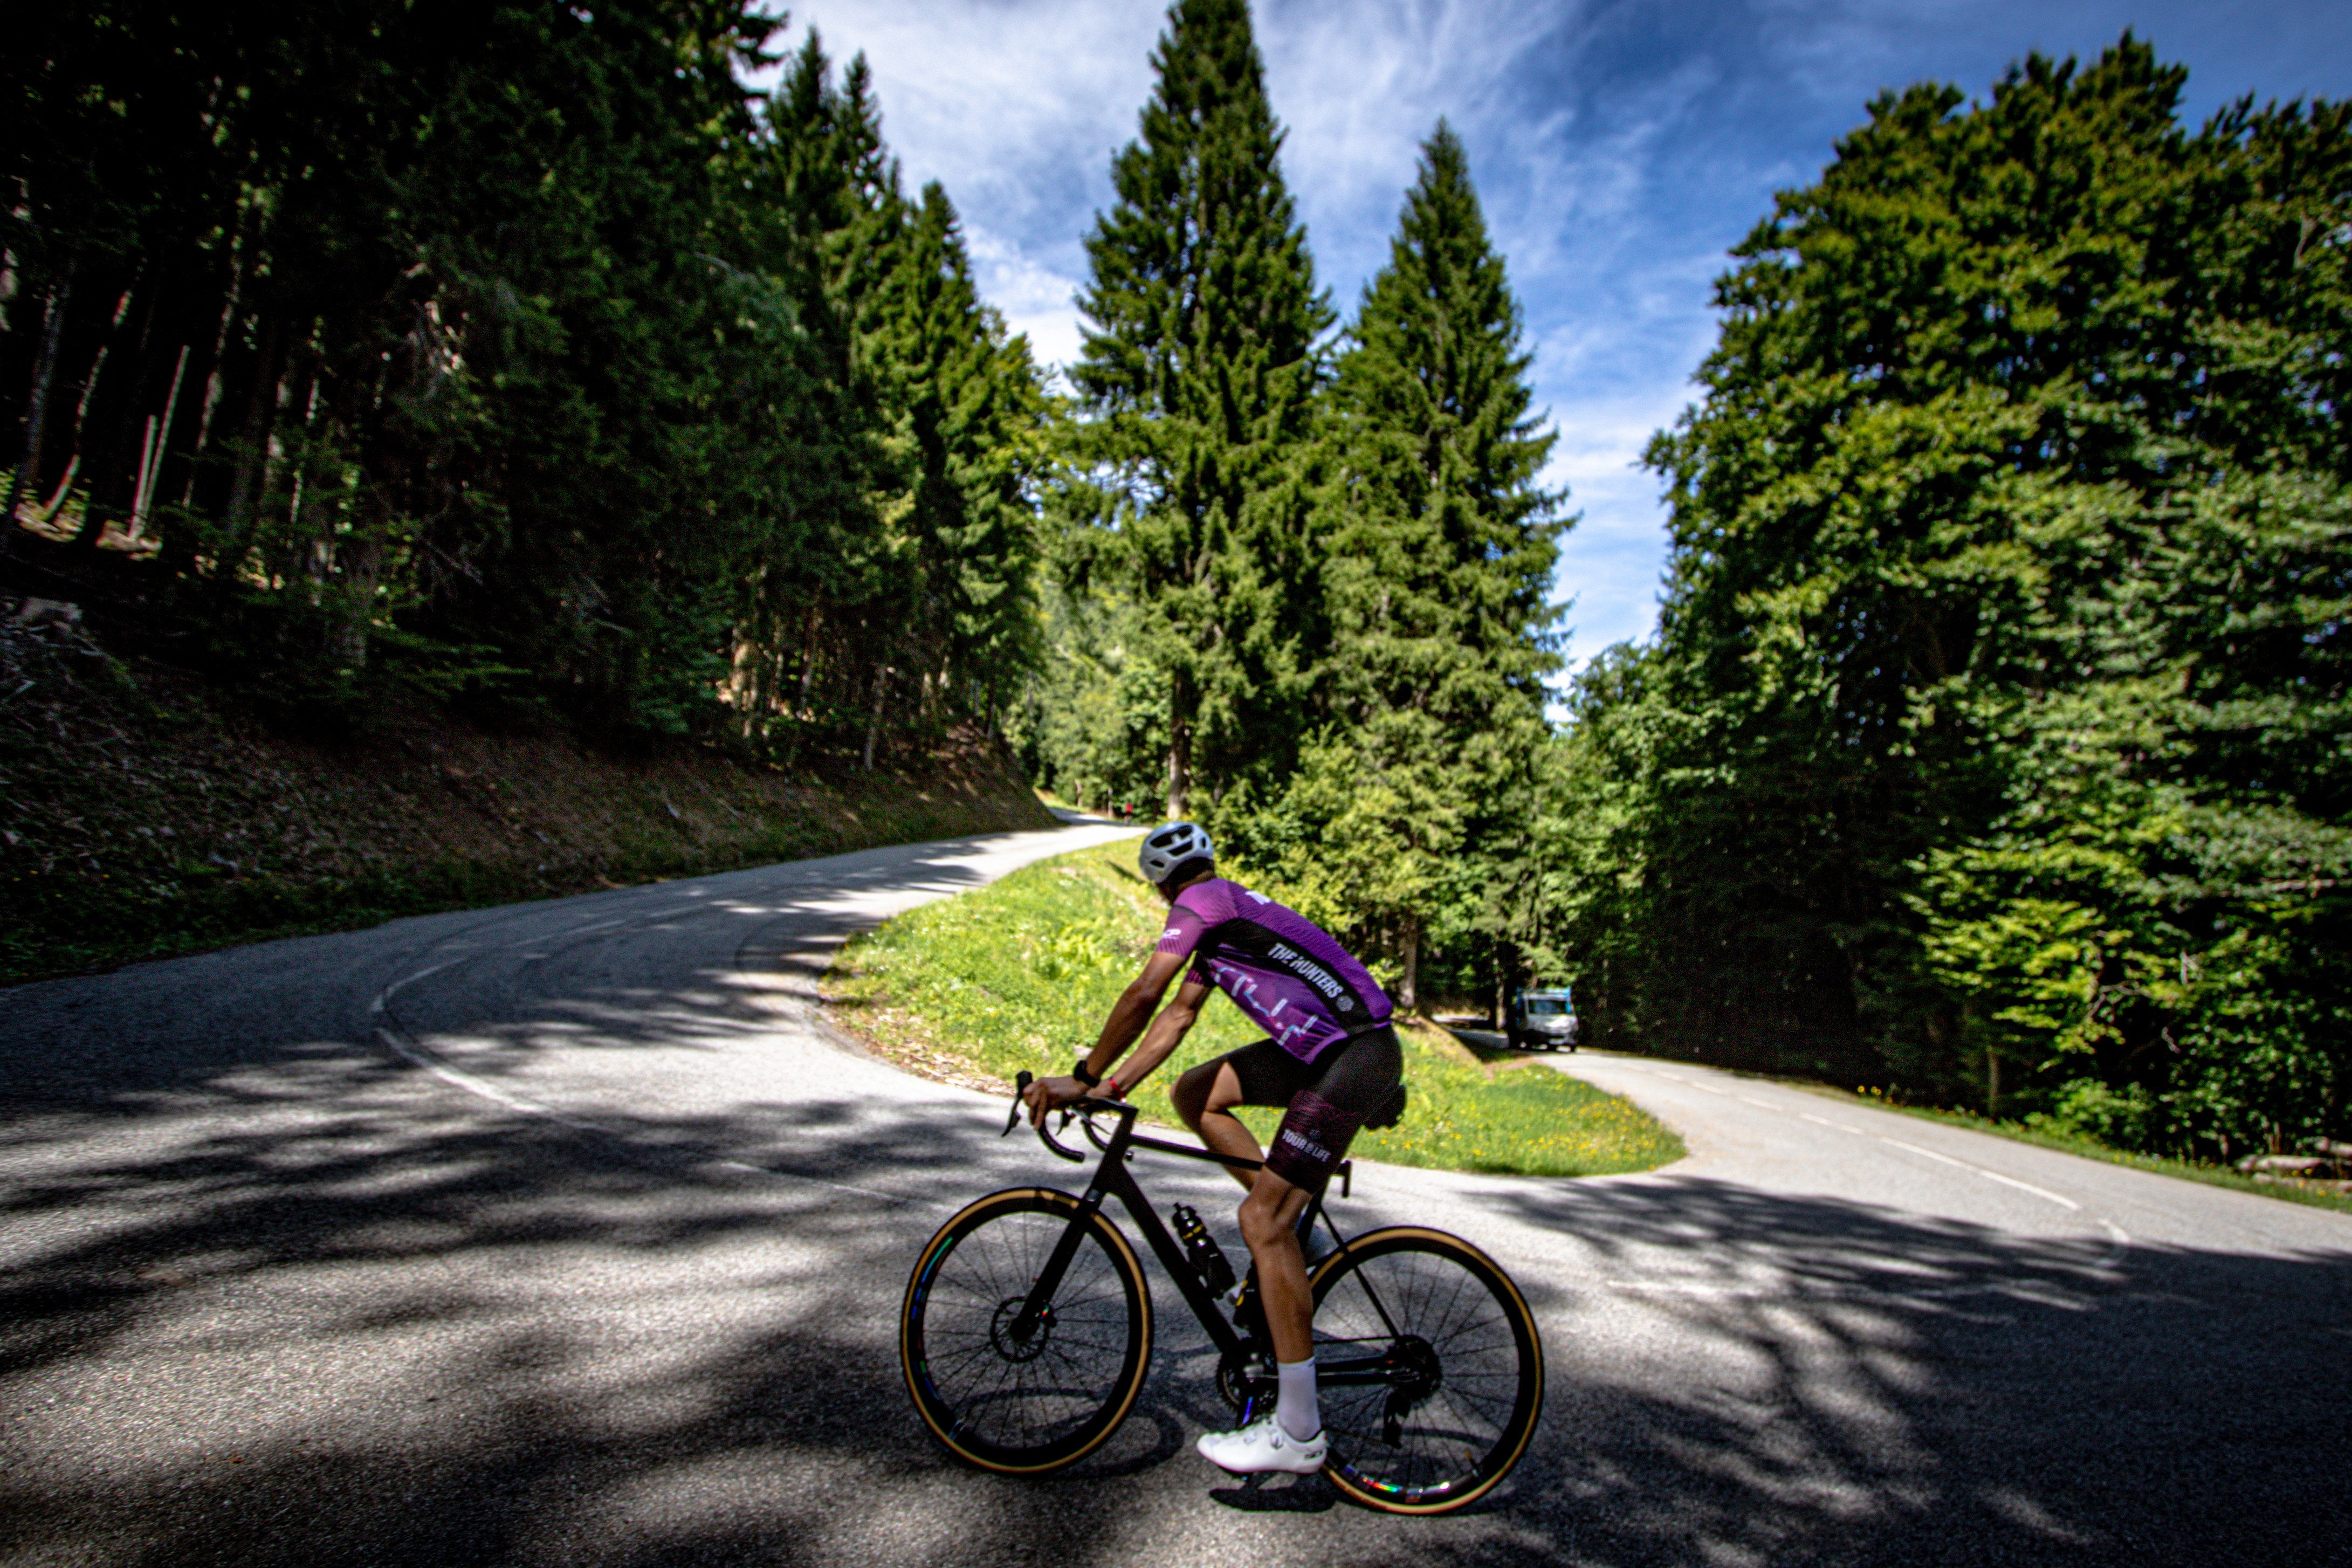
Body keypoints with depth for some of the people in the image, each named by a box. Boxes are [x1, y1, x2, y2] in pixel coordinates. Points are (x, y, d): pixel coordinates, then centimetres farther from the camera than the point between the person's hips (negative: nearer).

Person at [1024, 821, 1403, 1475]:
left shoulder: (1200, 902, -8)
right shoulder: (1224, 917, 20)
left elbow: (1144, 994, -17)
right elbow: (1178, 1016, 17)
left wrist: (1085, 1077, -7)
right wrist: (1112, 1088, 11)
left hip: (1353, 1058, -10)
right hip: (1317, 1050, 10)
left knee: (1263, 1222, -9)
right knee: (1193, 1095, 13)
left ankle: (1298, 1434, 0)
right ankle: (1289, 1234, 18)